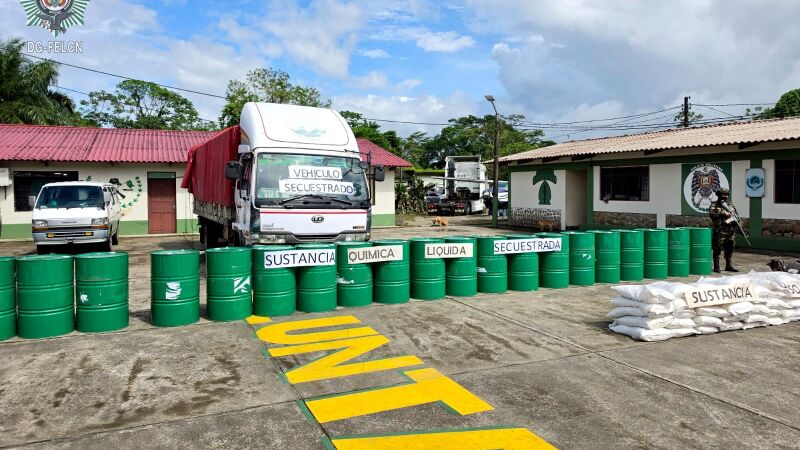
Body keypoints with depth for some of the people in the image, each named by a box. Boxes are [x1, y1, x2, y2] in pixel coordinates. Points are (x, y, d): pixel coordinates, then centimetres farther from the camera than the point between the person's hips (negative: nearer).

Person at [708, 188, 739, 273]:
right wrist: (723, 213, -25)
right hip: (719, 231, -6)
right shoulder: (714, 205, -2)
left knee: (729, 250, 11)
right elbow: (711, 214, -18)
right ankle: (716, 267, 4)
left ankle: (729, 266, 19)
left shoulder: (730, 204, 16)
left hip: (731, 231, 6)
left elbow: (736, 213, 20)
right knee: (717, 250, -1)